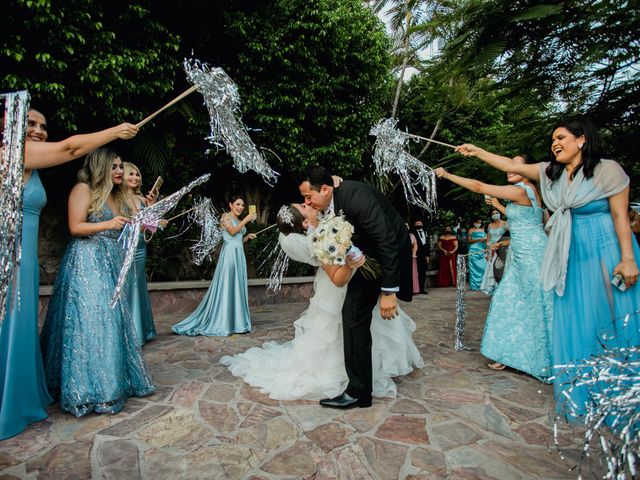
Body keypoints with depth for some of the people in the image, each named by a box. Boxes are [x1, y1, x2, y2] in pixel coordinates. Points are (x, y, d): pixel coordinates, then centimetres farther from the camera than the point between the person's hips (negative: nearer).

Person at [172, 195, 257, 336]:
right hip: (229, 254, -8)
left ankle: (236, 321, 14)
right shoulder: (226, 216, -1)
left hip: (239, 254, 8)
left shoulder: (239, 221, 20)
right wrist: (246, 220, -17)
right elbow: (232, 231, -17)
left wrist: (247, 236, 7)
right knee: (226, 286, -7)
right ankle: (221, 322, 0)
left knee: (238, 287, 7)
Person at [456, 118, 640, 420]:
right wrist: (477, 152, 8)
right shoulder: (550, 172, 9)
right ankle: (581, 396, 23)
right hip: (570, 258, 5)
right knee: (574, 325, 9)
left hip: (605, 254, -5)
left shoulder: (607, 169, -5)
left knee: (613, 325, 2)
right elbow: (511, 166, 11)